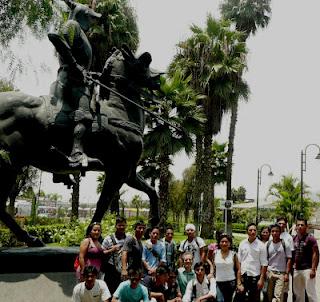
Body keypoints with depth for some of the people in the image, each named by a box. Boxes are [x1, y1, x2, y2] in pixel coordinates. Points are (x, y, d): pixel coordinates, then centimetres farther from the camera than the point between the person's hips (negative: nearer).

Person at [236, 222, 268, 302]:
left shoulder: (261, 245, -5)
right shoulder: (242, 244, 4)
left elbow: (264, 264, -6)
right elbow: (239, 261, 5)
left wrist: (261, 279, -11)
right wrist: (238, 279, 0)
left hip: (254, 277, -2)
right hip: (243, 275, 3)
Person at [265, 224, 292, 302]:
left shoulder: (285, 244, -2)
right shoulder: (268, 244, 5)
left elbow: (289, 259, -1)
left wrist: (287, 273, -7)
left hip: (281, 273, -3)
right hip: (270, 272, 3)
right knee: (269, 295, 6)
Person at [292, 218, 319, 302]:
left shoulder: (310, 238, -7)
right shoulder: (294, 239, 10)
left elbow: (315, 254, -11)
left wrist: (313, 269, -17)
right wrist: (293, 265, 10)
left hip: (307, 269, -6)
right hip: (296, 270, 6)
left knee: (311, 292, -5)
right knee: (298, 293, 14)